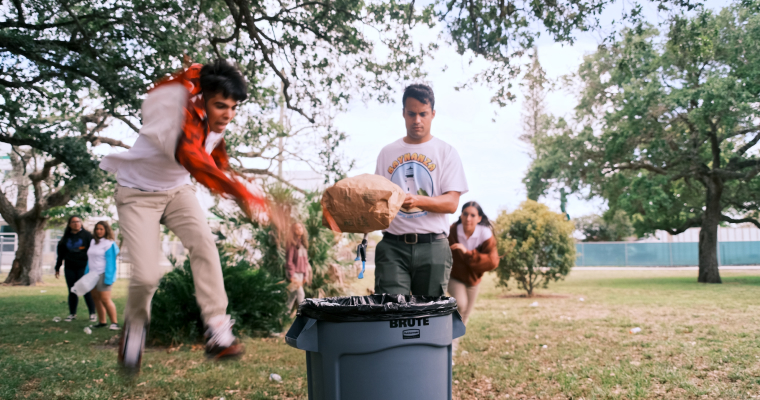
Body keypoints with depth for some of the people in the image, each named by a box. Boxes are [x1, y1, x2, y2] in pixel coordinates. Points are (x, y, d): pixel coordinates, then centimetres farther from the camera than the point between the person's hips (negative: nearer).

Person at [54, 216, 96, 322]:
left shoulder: (86, 235, 1)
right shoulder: (66, 237, 14)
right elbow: (61, 254, 19)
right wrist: (57, 268, 18)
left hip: (83, 267, -4)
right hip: (69, 268, 4)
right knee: (72, 291, 7)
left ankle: (92, 313, 3)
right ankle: (72, 314, 16)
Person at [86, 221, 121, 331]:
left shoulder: (109, 244, -9)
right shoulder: (93, 242, 15)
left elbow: (110, 262, -12)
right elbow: (89, 260, 22)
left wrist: (108, 278, -16)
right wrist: (87, 274, 17)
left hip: (103, 274, -8)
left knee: (105, 299, -11)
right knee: (96, 298, 9)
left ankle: (114, 322, -6)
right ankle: (102, 322, 18)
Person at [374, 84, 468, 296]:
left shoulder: (446, 152, 6)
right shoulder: (387, 153, 14)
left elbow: (451, 203, -4)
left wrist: (417, 200, -22)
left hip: (432, 246, -1)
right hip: (392, 246, 1)